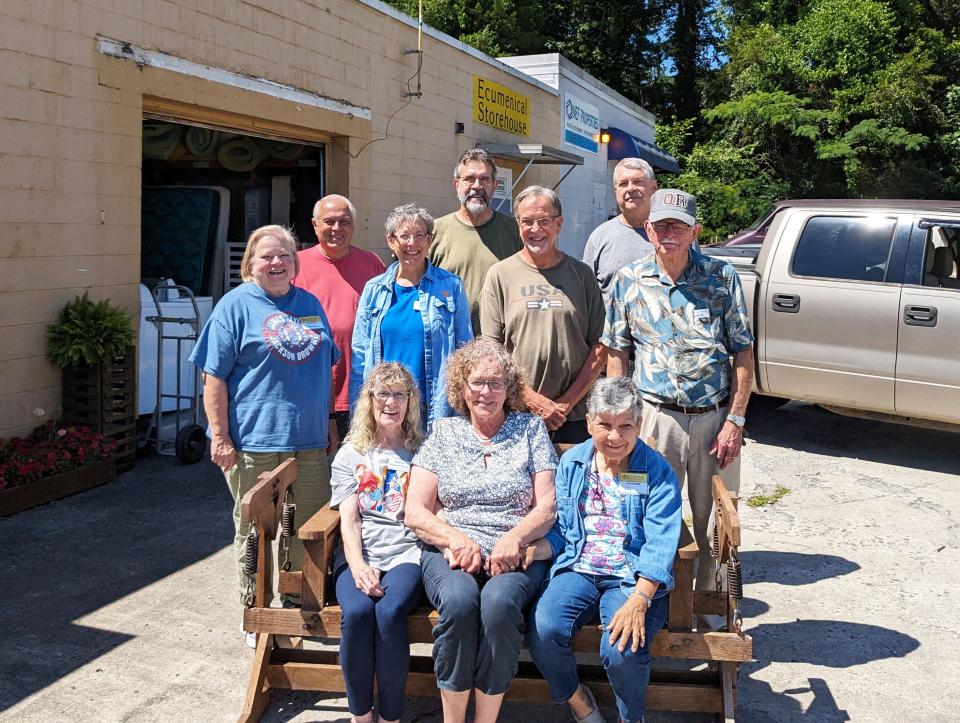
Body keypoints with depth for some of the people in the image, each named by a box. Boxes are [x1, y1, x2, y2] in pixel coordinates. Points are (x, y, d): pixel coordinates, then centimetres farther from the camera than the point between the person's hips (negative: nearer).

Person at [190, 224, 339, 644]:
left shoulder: (310, 304, 12)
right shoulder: (236, 305, -4)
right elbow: (214, 377, -8)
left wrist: (328, 422, 17)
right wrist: (220, 436, -13)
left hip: (309, 440, 5)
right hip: (254, 441, -5)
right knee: (254, 530, 6)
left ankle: (299, 601, 29)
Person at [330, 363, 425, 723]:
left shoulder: (421, 453, 16)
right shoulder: (350, 455, 17)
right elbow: (349, 520, 5)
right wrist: (357, 566, -13)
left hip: (406, 552, -1)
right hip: (359, 553, 1)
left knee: (389, 612, -32)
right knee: (356, 612, -30)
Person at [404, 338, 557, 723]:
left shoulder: (530, 428, 13)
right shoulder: (443, 432, 14)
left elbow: (547, 505, 5)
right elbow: (415, 512, 7)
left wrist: (514, 538, -15)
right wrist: (457, 540, -12)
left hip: (516, 552, 0)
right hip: (451, 548, 1)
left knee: (498, 602, -34)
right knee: (458, 599, -33)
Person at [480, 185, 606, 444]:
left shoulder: (582, 274, 7)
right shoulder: (500, 274, 3)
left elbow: (600, 346, 4)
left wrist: (567, 401, -6)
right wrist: (535, 401, -10)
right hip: (515, 416, -1)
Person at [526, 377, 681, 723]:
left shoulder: (658, 473, -2)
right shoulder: (571, 462, 11)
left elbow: (660, 546, -11)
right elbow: (560, 531, 13)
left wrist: (638, 601, -25)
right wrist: (526, 551, -9)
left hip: (632, 578, -3)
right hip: (578, 570, 3)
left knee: (622, 649, -29)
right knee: (543, 630, -25)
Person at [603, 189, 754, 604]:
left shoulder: (722, 277, 0)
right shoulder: (629, 281, 3)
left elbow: (743, 353, 1)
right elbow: (616, 354, 7)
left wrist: (735, 420, -6)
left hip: (715, 418, 0)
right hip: (656, 417, 0)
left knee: (716, 525, 9)